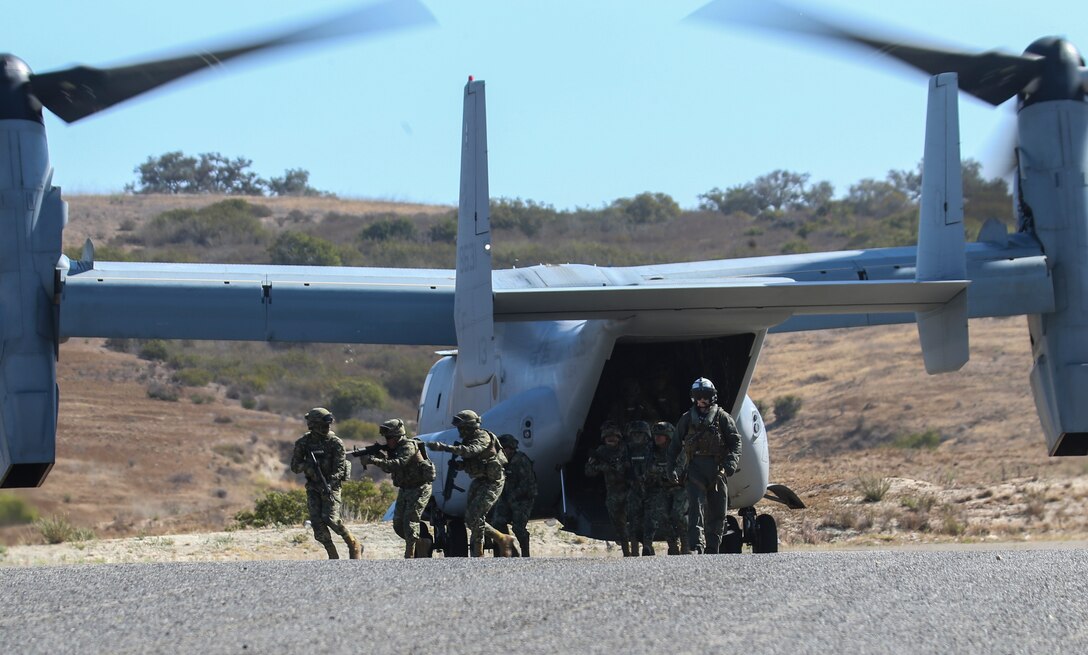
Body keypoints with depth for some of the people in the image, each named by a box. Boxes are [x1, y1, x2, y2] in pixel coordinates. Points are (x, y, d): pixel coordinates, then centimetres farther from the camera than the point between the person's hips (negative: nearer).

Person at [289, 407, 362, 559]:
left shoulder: (335, 443, -10)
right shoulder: (303, 443, -2)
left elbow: (339, 469, -13)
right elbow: (294, 467, 2)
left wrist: (329, 484, -28)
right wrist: (306, 466, -20)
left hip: (331, 485, -3)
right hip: (313, 487, 3)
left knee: (331, 518, -19)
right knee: (316, 521, -8)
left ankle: (354, 545, 1)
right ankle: (333, 556, 1)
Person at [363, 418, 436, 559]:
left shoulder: (409, 446, -20)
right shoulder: (394, 448, 8)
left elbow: (398, 464, -35)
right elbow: (389, 469, 9)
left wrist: (376, 461, -41)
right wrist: (381, 457, -10)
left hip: (419, 489, -9)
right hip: (404, 489, 9)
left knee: (410, 522, -15)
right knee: (398, 524, 6)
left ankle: (409, 556, -14)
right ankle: (423, 544, 20)